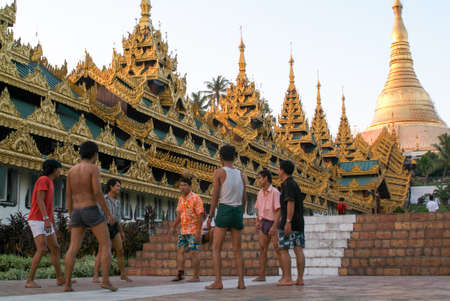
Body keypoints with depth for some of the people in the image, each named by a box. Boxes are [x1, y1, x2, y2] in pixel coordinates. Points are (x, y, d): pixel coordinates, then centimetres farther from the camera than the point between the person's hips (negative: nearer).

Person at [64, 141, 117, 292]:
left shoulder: (72, 170, 12)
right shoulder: (94, 168, -7)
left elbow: (68, 196, 13)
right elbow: (97, 193, -17)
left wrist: (71, 217, 19)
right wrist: (108, 213, -11)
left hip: (77, 214, 6)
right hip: (92, 212, -6)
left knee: (73, 249, 5)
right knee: (106, 245, -1)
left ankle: (67, 284, -2)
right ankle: (106, 281, -13)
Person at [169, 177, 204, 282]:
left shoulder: (196, 198, -13)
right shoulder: (181, 199, 11)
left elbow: (200, 216, -17)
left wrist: (198, 231, -22)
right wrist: (173, 227, 11)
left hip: (194, 232, -8)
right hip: (184, 231, 8)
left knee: (193, 253, -6)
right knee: (180, 251, 4)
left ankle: (196, 276, 1)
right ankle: (180, 274, 7)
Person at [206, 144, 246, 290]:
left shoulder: (219, 172, -4)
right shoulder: (240, 174, 11)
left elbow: (215, 196, -8)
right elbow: (244, 199, 12)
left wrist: (210, 216, -3)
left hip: (224, 211, -5)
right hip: (238, 212, 5)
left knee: (216, 249, -1)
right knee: (237, 250, 9)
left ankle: (218, 282, -9)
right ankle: (241, 282, 2)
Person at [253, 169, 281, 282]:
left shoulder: (275, 192, -13)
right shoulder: (260, 193, 11)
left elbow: (278, 211, -19)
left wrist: (274, 227, -26)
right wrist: (257, 221, 3)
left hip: (273, 223, -7)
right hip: (263, 224, 7)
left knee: (277, 249, -7)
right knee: (262, 249, 2)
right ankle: (261, 275, 3)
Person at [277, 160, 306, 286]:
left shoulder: (288, 184, -11)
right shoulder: (294, 184, 17)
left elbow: (291, 203, -20)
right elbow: (302, 197, 27)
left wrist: (288, 222, -24)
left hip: (289, 222, -9)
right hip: (299, 222, 9)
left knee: (283, 250, -5)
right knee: (298, 250, 3)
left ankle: (287, 278, -8)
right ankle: (300, 279, 2)